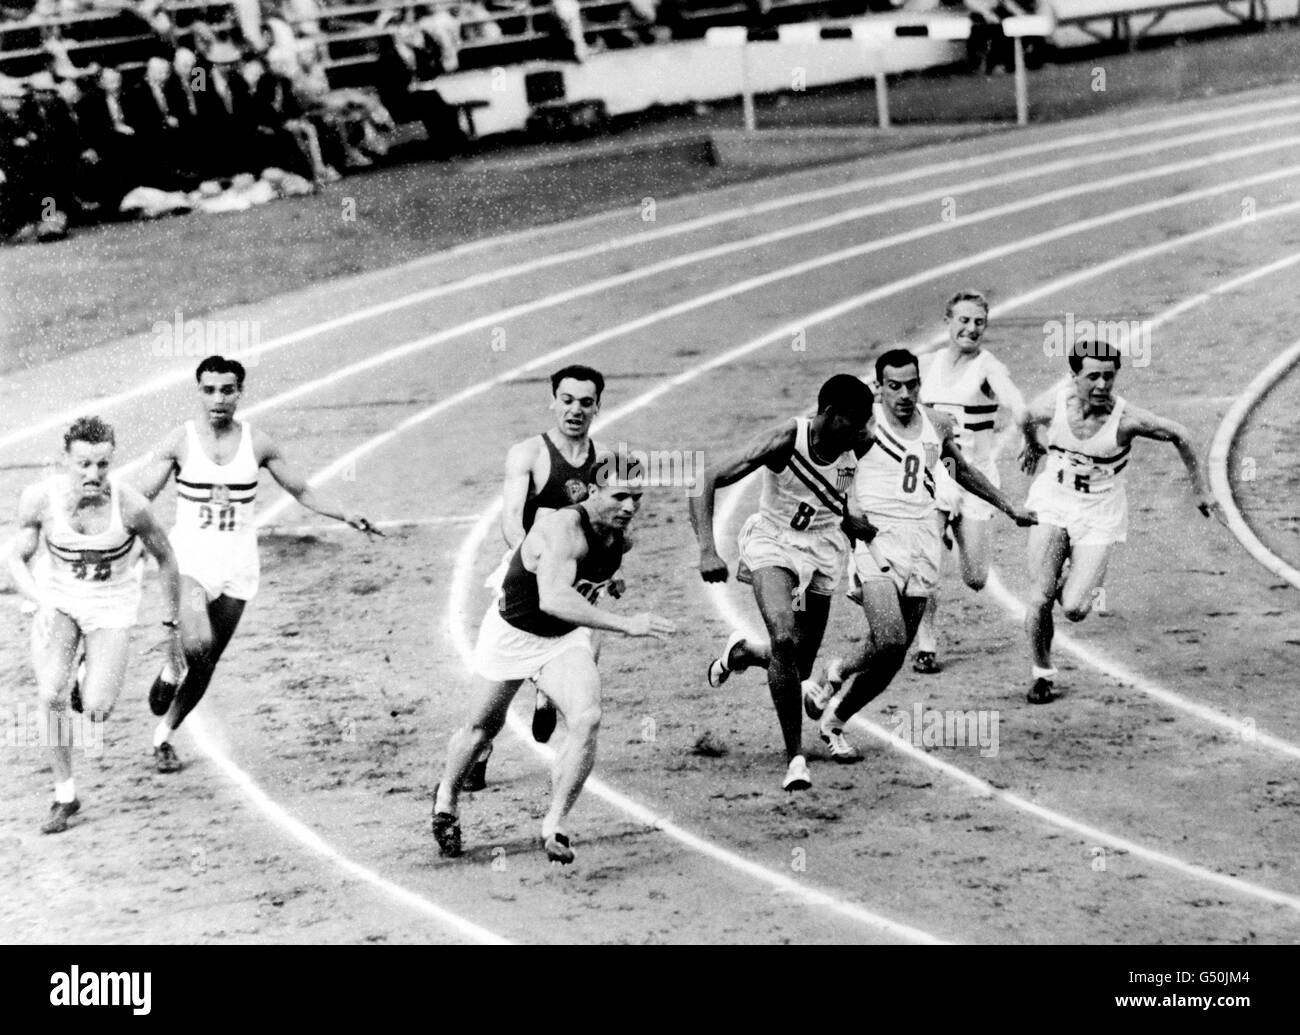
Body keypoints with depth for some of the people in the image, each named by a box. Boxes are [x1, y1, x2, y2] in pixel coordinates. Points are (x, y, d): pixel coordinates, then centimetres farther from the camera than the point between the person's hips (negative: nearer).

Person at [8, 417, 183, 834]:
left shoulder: (129, 503, -26)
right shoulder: (39, 498, -21)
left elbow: (165, 558, -9)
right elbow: (18, 559, -8)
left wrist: (172, 626, -2)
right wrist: (42, 602, -28)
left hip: (112, 604, -1)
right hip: (58, 597, 1)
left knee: (96, 711, -13)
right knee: (50, 695, -18)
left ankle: (90, 684, 26)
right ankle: (65, 795, 1)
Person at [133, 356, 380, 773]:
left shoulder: (256, 443, 1)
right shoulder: (180, 442, -5)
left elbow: (301, 491, 11)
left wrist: (345, 515, -1)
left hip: (237, 565, 3)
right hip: (189, 557, -3)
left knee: (208, 660, 8)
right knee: (197, 644, -28)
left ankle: (164, 735, 28)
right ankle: (172, 668, 8)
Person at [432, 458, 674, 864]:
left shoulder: (620, 538, -10)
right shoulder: (563, 529, -34)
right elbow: (553, 599, -50)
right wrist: (624, 625, -55)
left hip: (566, 637, 4)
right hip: (511, 633, -4)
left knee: (586, 721, -21)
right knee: (482, 729, 17)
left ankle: (555, 826, -12)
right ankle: (446, 798, 46)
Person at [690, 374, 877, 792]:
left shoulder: (858, 446, -11)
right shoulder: (786, 440, -24)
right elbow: (707, 480, -24)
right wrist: (707, 550, -34)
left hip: (822, 553, 5)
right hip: (773, 544, -5)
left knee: (799, 668, 7)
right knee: (785, 640, -29)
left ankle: (740, 652, 43)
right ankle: (795, 757, -18)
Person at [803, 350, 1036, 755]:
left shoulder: (937, 426, 11)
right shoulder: (865, 424, -5)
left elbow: (962, 470, 29)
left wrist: (1009, 508, 35)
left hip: (921, 543, 5)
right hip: (876, 536, -5)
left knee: (891, 659, 3)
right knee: (889, 641, -24)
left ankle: (833, 720, 22)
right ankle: (840, 673, 7)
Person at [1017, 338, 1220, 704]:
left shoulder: (1126, 419, -23)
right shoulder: (1053, 405, -17)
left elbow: (1178, 436, -7)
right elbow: (1027, 420, 9)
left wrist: (1201, 490, -1)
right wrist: (1033, 447, 29)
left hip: (1099, 515, -1)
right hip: (1052, 503, 1)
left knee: (1074, 609, -10)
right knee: (1039, 599, -9)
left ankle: (1079, 584, 27)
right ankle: (1041, 673, 16)